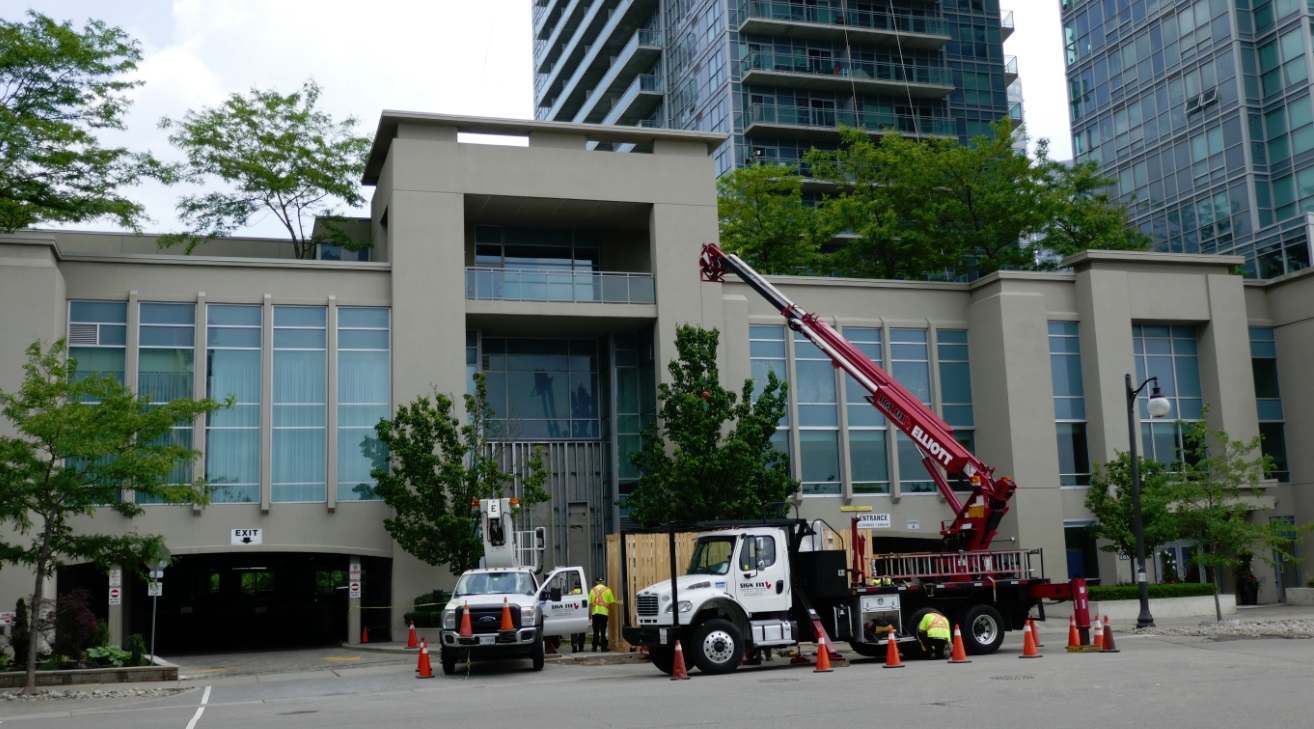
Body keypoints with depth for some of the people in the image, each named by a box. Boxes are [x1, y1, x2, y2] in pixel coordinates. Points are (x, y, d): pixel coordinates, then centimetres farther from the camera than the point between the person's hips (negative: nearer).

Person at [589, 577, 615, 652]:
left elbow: (590, 603, 1)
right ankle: (603, 647, -2)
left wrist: (590, 612, 10)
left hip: (595, 612, 2)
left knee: (596, 631, 9)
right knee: (603, 631, 0)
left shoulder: (593, 590, 7)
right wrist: (608, 606, 17)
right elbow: (612, 602, -2)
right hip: (604, 612, -2)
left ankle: (595, 647, 10)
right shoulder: (607, 589, 1)